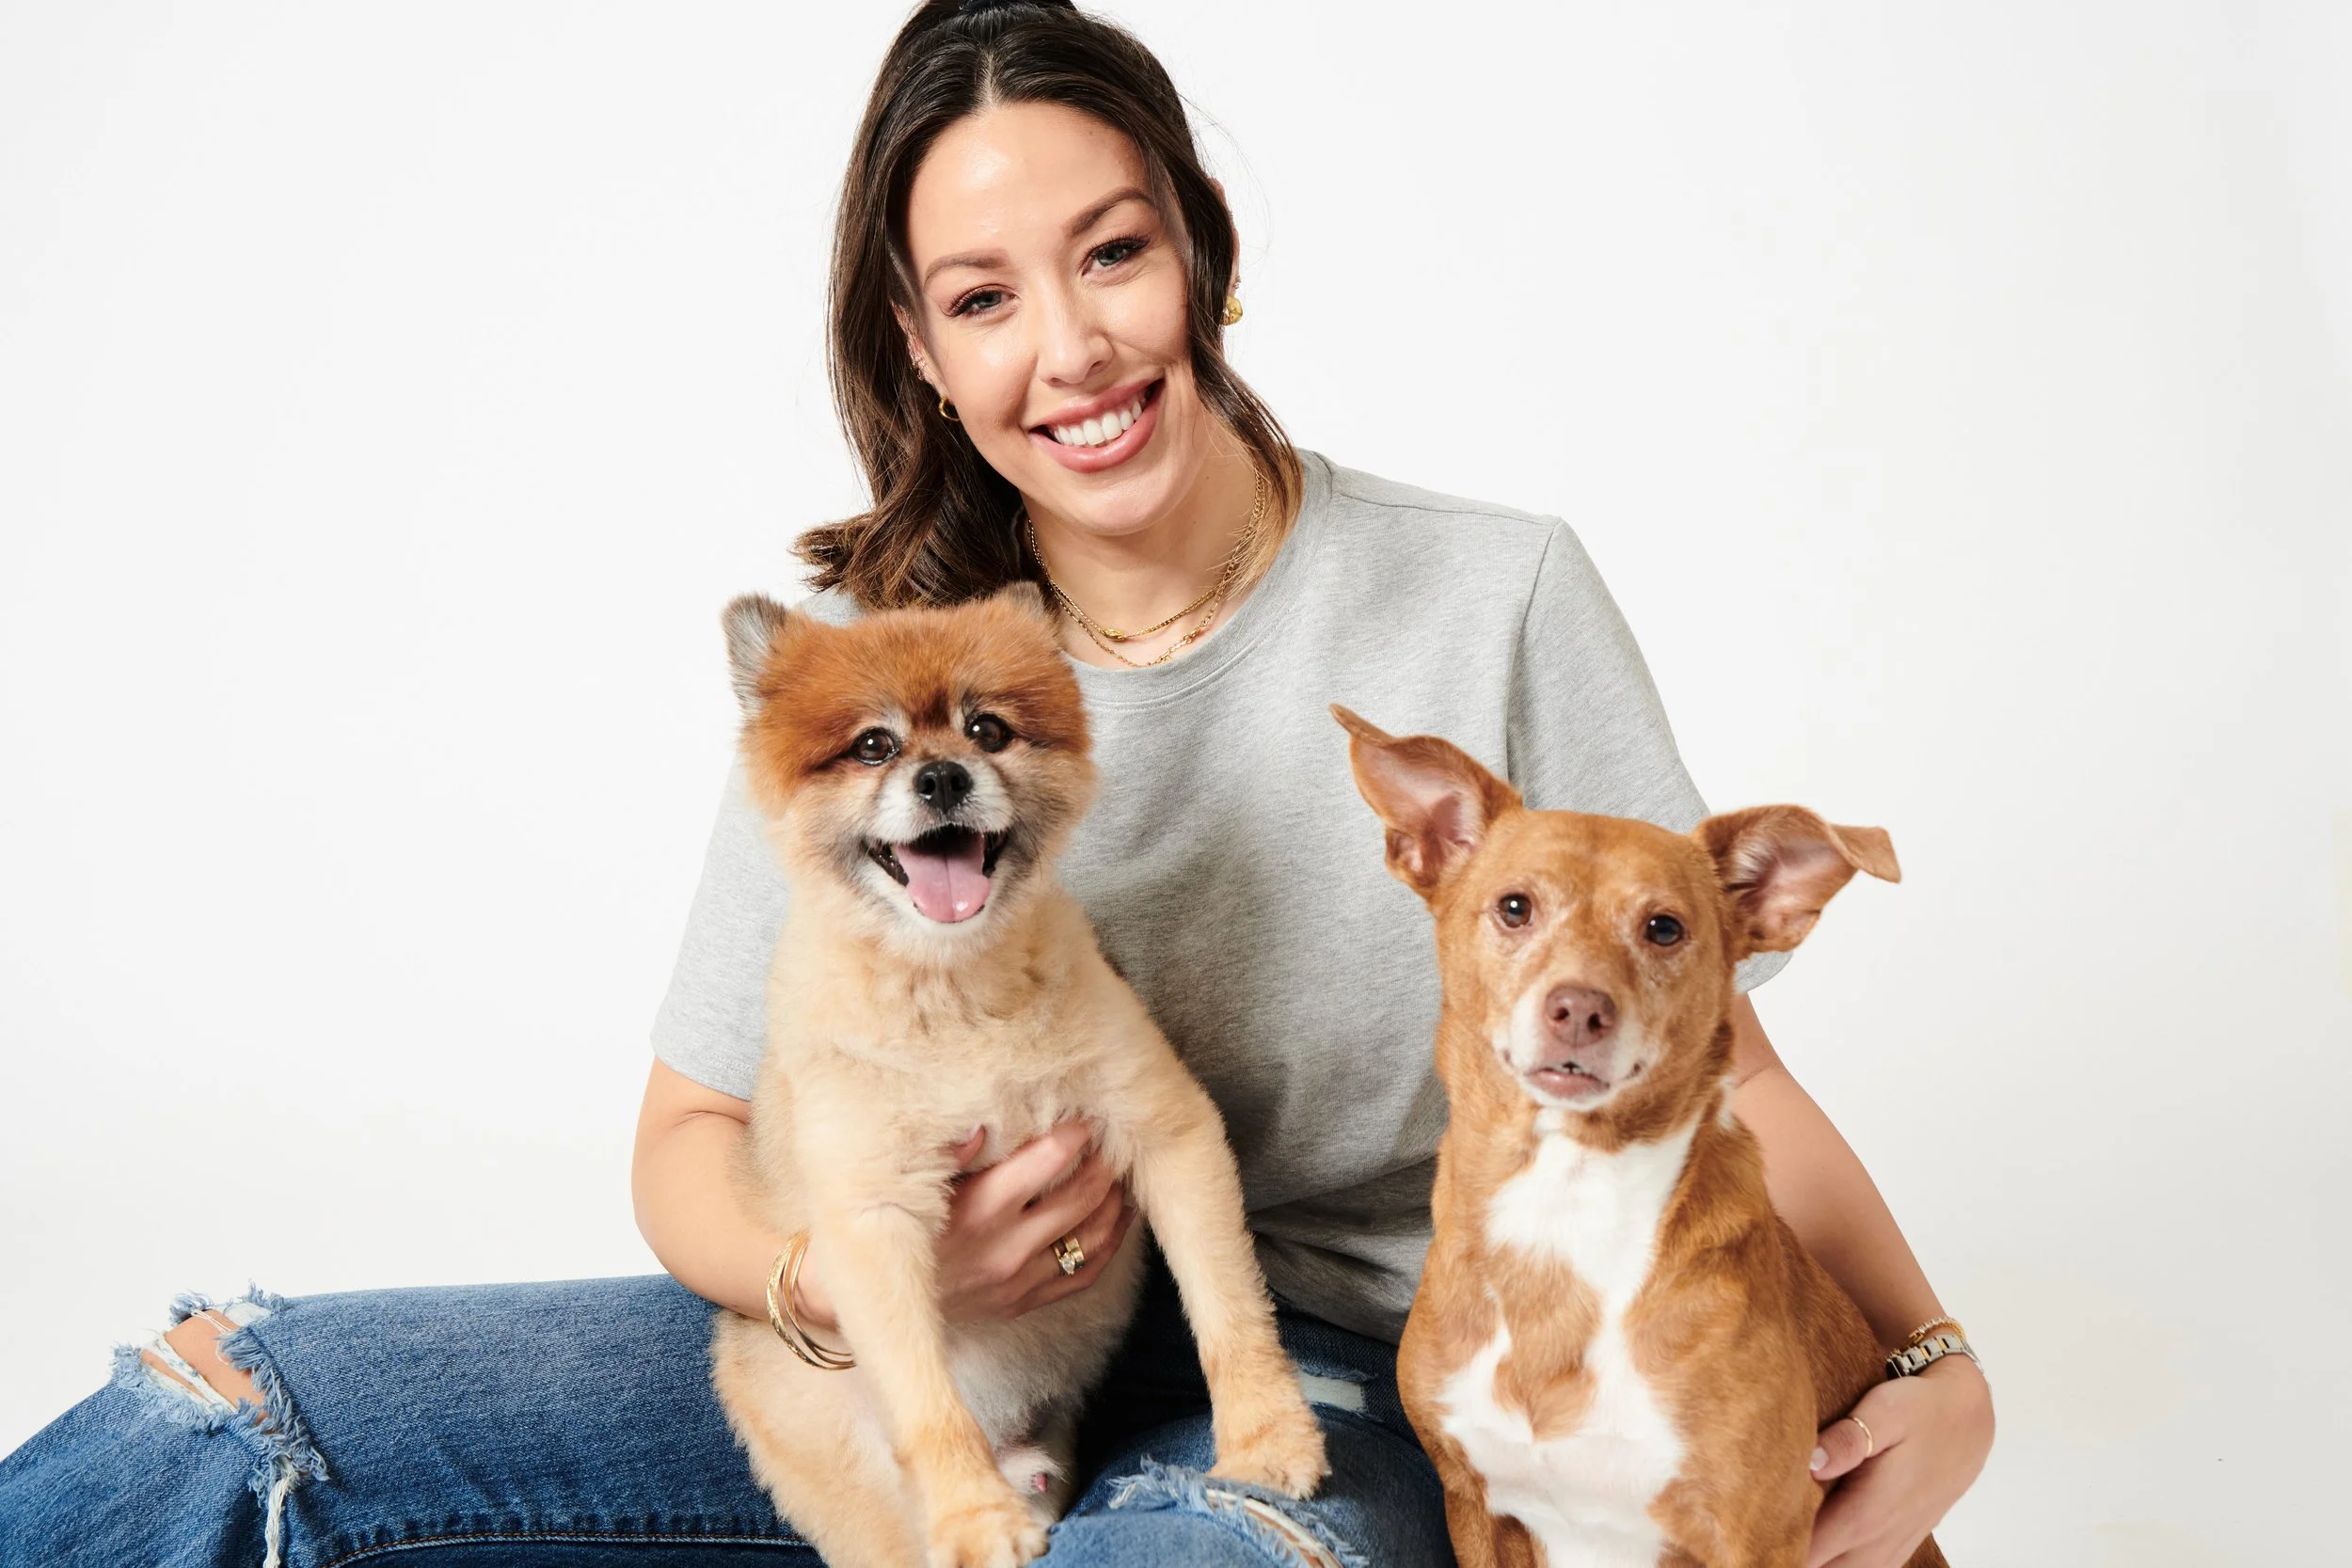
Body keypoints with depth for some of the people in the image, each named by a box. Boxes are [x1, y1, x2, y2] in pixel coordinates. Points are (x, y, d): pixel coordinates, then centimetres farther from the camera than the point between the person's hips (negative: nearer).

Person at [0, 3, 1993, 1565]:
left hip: (1325, 1369, -1)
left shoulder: (1496, 599, -6)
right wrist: (839, 1279, -19)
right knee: (223, 1408, -15)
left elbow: (1713, 1065, -1)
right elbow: (693, 1136, 3)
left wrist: (1932, 1365, -17)